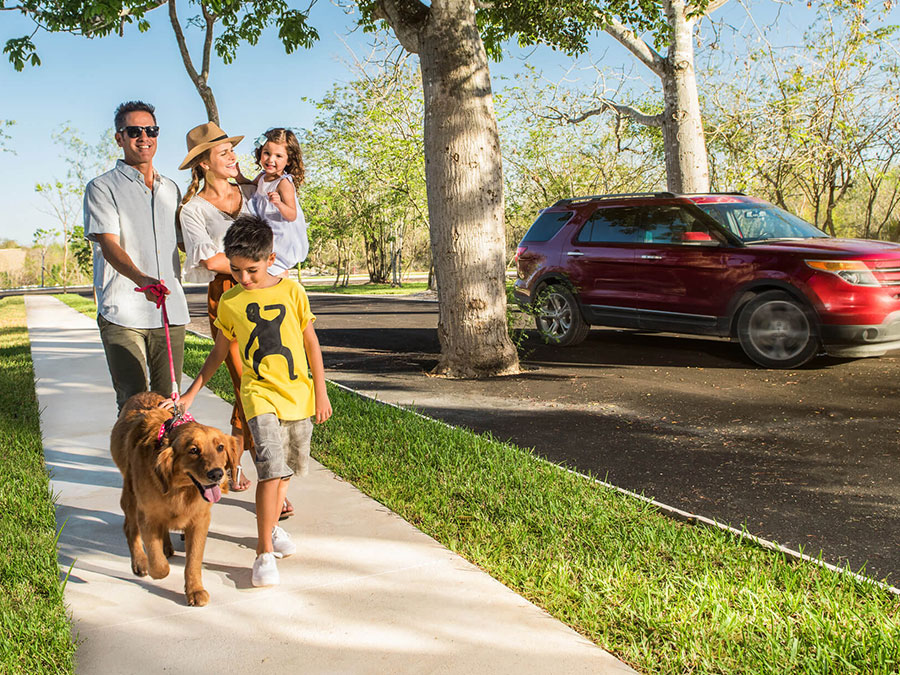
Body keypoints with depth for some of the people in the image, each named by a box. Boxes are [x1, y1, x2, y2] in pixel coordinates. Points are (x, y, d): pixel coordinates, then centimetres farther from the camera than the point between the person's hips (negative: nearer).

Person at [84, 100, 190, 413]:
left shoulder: (171, 189, 18)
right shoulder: (102, 188, 1)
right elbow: (109, 244, -13)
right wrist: (142, 279, -31)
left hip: (171, 309, 5)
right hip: (123, 314, -4)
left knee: (168, 401, 5)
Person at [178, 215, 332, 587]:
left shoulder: (291, 291, -2)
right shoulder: (229, 301, 1)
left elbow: (311, 342, 4)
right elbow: (220, 351, 13)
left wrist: (320, 392, 2)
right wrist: (190, 393, 12)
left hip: (298, 394, 2)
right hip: (259, 393, -1)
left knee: (285, 470, 14)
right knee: (271, 469, -16)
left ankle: (270, 527, 38)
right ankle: (265, 552, -6)